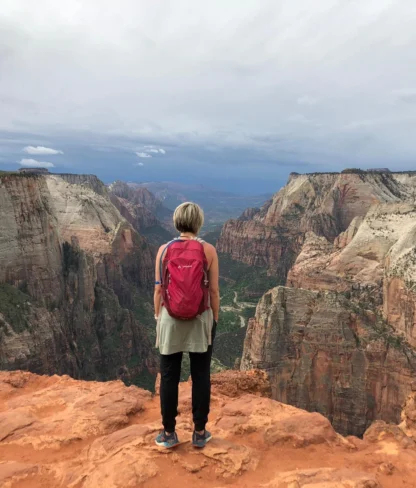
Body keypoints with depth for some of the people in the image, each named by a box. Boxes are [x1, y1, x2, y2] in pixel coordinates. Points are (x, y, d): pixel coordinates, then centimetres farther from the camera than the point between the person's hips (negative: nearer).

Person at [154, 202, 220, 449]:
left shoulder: (164, 250, -5)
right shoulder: (208, 250, -8)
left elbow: (159, 290, -2)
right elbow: (214, 291, -6)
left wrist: (158, 317, 11)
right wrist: (215, 319, 7)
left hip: (170, 319, 1)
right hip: (200, 319, -1)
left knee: (169, 376, 13)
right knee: (201, 376, 12)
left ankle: (169, 433, 24)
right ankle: (200, 433, 24)